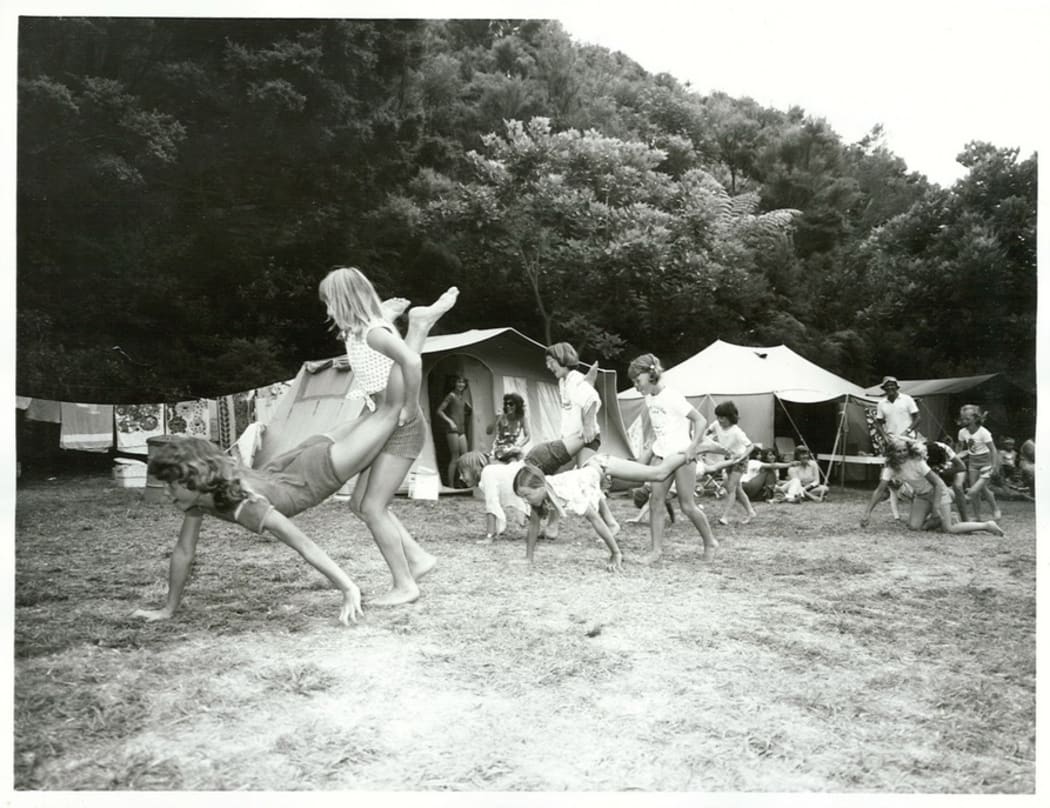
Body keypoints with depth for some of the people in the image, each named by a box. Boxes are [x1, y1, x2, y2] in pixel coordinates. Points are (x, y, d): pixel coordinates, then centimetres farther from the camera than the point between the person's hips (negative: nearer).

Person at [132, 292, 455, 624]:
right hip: (293, 466, 6)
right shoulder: (196, 497, -17)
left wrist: (350, 589, -37)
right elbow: (183, 551, -5)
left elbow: (305, 546, -38)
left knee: (391, 407, -2)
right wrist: (168, 609, -1)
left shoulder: (245, 505, -37)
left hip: (320, 470, -6)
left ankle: (418, 325, 3)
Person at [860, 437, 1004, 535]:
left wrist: (936, 507, -28)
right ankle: (940, 520, 14)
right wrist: (867, 512, -29)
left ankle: (987, 526, 0)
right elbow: (880, 491, -20)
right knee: (913, 526, -10)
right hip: (921, 495, 5)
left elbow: (937, 483, -23)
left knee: (949, 529, -16)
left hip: (937, 492, -5)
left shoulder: (917, 462, -28)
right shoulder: (890, 468, -16)